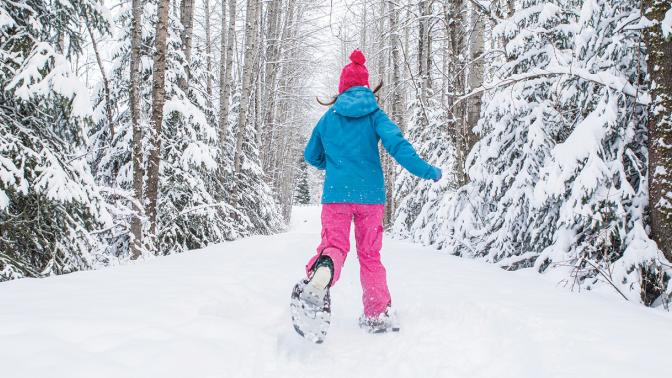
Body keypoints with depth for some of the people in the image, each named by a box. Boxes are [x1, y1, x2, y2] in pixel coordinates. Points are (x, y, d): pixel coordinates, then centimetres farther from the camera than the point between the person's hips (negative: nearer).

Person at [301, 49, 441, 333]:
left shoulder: (329, 117, 9)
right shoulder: (374, 114, 2)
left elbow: (311, 156, 20)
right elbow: (396, 144, -14)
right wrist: (426, 171, -12)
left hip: (336, 194, 0)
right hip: (370, 195, 0)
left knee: (334, 244, -3)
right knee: (370, 254, 12)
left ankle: (322, 270, -40)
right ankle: (378, 313, 16)